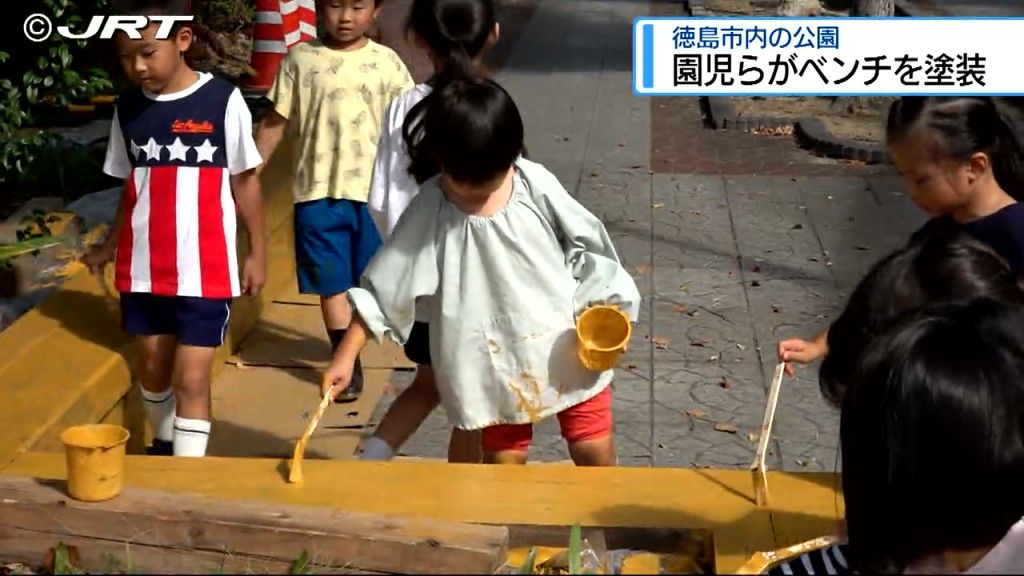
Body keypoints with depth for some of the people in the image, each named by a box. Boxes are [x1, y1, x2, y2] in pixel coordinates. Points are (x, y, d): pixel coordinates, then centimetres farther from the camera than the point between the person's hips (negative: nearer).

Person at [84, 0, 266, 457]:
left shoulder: (223, 101, -10)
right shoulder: (128, 109, 3)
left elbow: (245, 180, -1)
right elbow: (132, 187, 13)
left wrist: (257, 251, 1)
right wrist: (109, 246, 15)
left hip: (205, 266, -4)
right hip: (144, 265, 5)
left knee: (192, 378, -5)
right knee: (152, 364, 18)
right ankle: (164, 444, 40)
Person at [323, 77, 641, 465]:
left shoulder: (535, 184, -9)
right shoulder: (429, 212, -12)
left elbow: (586, 245, 1)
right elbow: (382, 289, -9)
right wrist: (345, 356, -13)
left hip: (567, 349, 1)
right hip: (496, 368, -1)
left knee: (596, 455, 6)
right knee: (503, 464, 6)